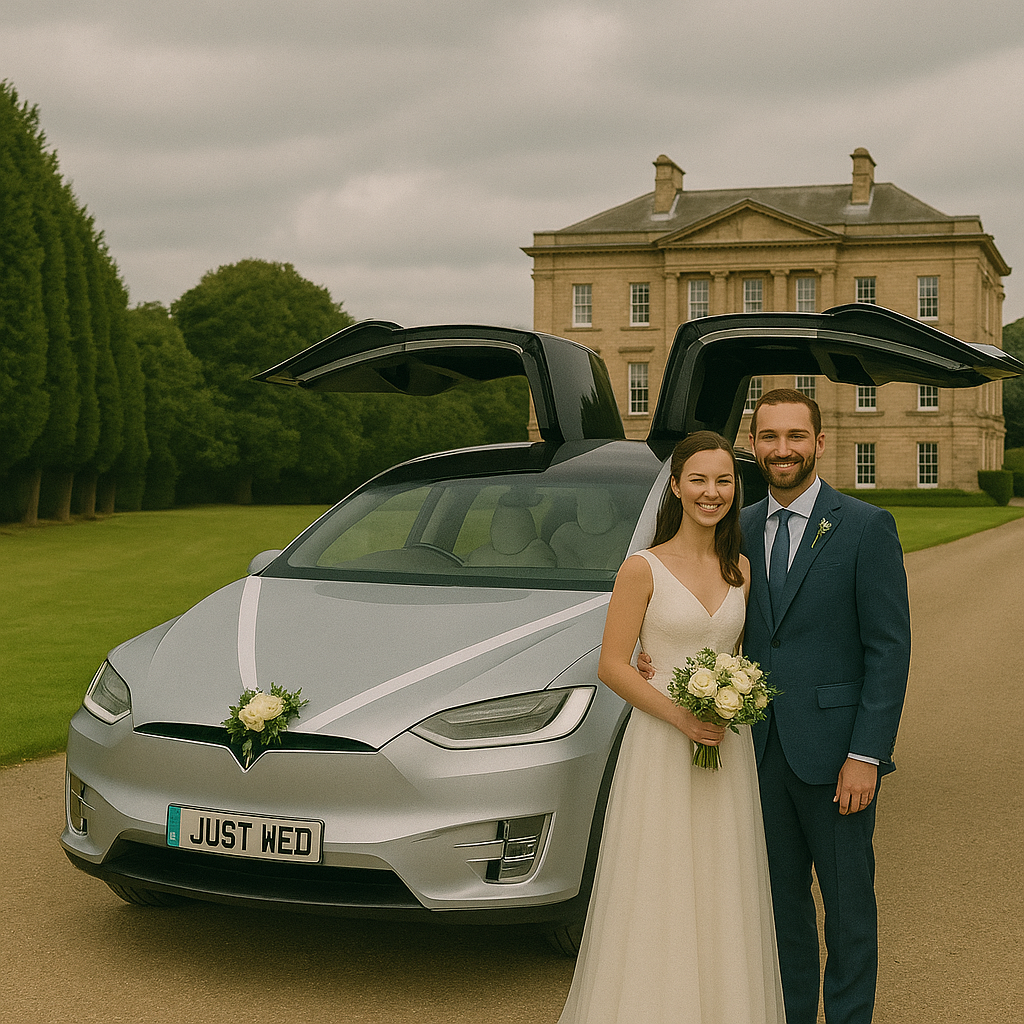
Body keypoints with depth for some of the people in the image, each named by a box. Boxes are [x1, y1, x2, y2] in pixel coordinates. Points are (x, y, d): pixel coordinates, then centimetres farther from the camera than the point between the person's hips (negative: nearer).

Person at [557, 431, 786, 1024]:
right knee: (655, 896, 0)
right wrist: (680, 715, -17)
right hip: (660, 750, -4)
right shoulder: (643, 569, -6)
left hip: (727, 748, 4)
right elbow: (612, 666, -8)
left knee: (721, 896, 10)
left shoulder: (741, 570, 7)